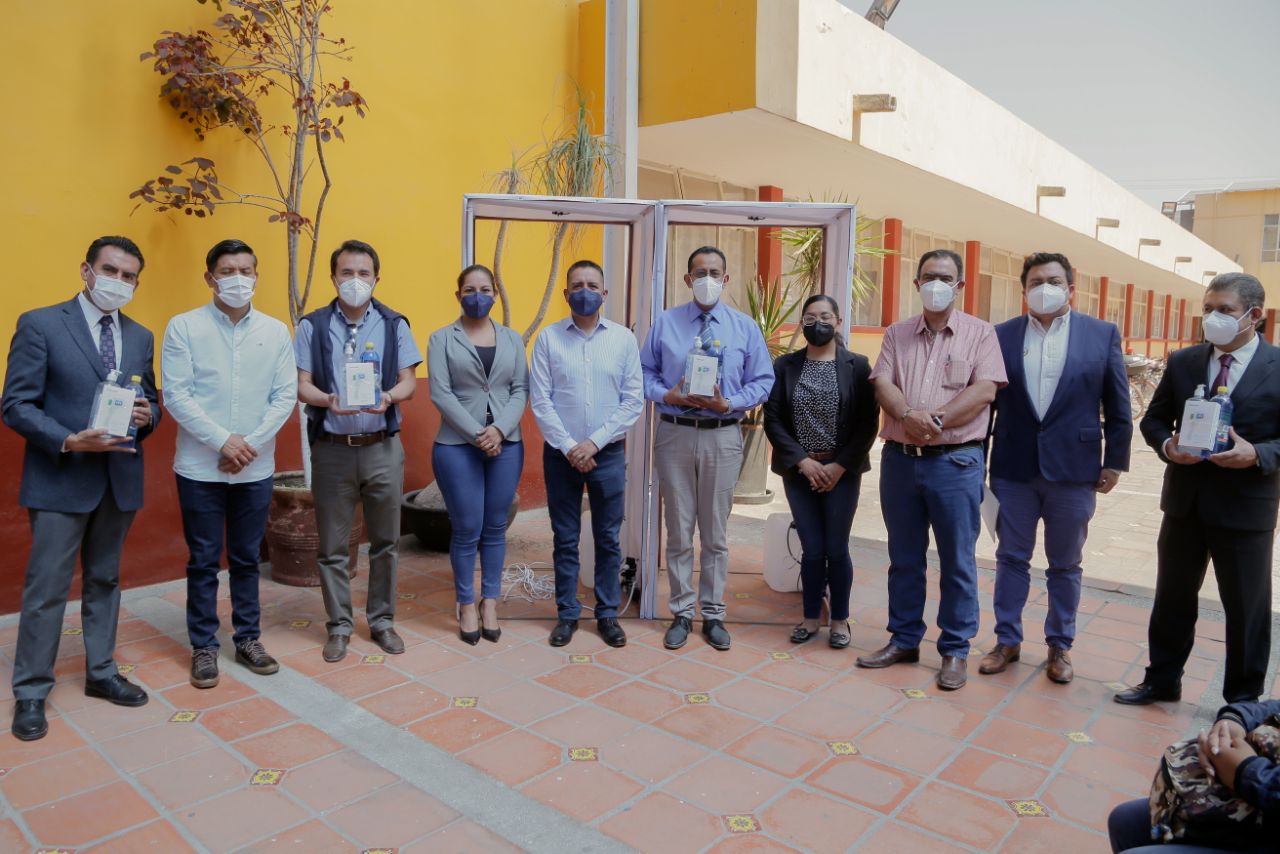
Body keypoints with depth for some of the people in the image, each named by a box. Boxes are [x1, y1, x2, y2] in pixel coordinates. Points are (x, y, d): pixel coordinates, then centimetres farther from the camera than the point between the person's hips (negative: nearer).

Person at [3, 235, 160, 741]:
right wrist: (69, 441, -22)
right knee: (47, 588, 2)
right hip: (60, 478, -5)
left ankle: (100, 673, 29)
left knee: (105, 581, 16)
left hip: (120, 479, 5)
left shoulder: (141, 338, 10)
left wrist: (146, 415, -9)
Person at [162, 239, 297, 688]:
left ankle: (248, 639, 25)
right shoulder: (184, 327, -3)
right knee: (204, 561, 7)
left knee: (247, 558, 13)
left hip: (256, 467, 2)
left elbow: (286, 395, 0)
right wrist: (222, 441, -15)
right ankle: (203, 647, 21)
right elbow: (175, 395, -8)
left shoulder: (275, 331, 4)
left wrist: (251, 443, -10)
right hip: (200, 467, -2)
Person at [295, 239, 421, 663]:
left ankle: (382, 620, 25)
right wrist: (328, 400, -22)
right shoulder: (312, 326, 3)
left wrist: (390, 396, -20)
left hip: (383, 448, 1)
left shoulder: (394, 324, 5)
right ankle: (339, 626, 22)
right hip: (332, 448, -1)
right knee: (332, 545, 7)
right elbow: (301, 385, -1)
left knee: (385, 540, 9)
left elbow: (408, 381, 3)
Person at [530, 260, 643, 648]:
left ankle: (607, 614, 22)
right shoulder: (548, 338, 0)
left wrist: (594, 443, -10)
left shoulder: (624, 338, 1)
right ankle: (567, 614, 22)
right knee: (565, 539, 9)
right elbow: (540, 401, -4)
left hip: (608, 453, 0)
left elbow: (634, 400, -3)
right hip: (560, 453, 0)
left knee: (608, 539, 8)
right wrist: (569, 446, -12)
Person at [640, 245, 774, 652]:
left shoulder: (745, 327, 6)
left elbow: (763, 381, 5)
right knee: (678, 530, 6)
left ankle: (713, 614, 21)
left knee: (716, 531, 7)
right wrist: (667, 394, -12)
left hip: (723, 437, 0)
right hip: (674, 433, 0)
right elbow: (644, 373, 8)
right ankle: (681, 613, 19)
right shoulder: (664, 322, 7)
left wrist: (728, 403, -12)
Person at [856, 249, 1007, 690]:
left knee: (957, 561, 4)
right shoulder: (897, 334, 12)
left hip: (956, 461, -3)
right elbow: (882, 384, 0)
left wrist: (936, 419, -19)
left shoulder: (980, 333, 3)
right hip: (899, 458, 3)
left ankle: (955, 650, 16)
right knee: (904, 557, 13)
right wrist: (909, 415, -19)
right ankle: (903, 640, 25)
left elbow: (984, 390, -9)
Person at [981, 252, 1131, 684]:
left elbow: (1118, 408, 3)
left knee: (1065, 565, 11)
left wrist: (1115, 462, 0)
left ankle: (1059, 646, 27)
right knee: (1011, 558, 10)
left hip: (1074, 469, 0)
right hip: (1013, 469, 1)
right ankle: (1007, 640, 24)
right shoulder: (1001, 335, 2)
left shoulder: (1103, 334, 1)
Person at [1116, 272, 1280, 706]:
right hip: (1185, 503, 3)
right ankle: (1162, 679, 32)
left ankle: (1243, 698, 28)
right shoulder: (1182, 362, 3)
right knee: (1172, 598, 15)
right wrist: (1166, 444, -12)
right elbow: (1154, 419, 8)